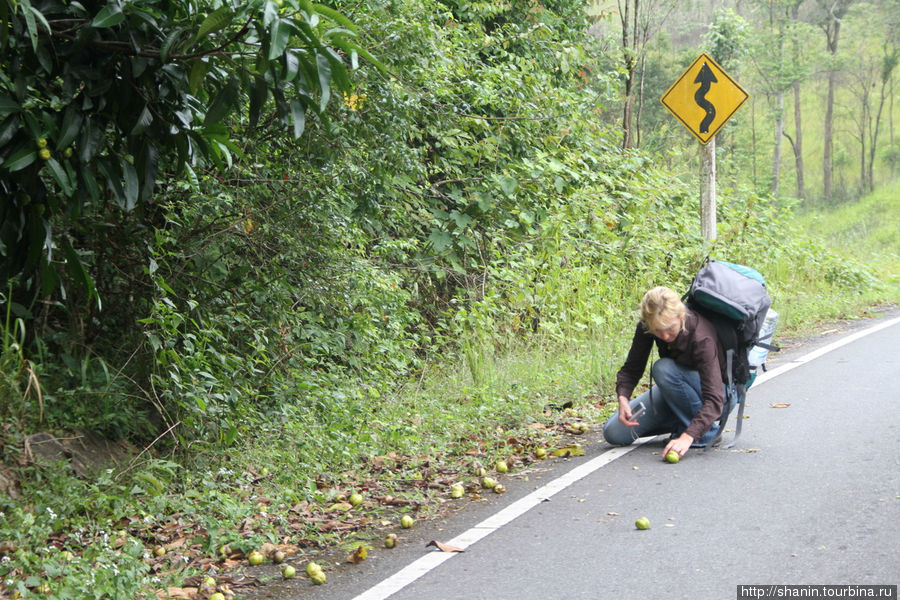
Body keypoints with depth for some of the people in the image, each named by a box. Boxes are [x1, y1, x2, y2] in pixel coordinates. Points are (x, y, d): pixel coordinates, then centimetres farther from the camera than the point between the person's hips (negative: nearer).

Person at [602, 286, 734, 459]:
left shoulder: (702, 338, -34)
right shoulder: (647, 327, -19)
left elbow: (714, 398, -39)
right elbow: (632, 368, -7)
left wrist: (688, 436, -53)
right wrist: (623, 398, -28)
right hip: (674, 391, 5)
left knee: (664, 369, -35)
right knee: (613, 433, -7)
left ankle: (707, 431, -16)